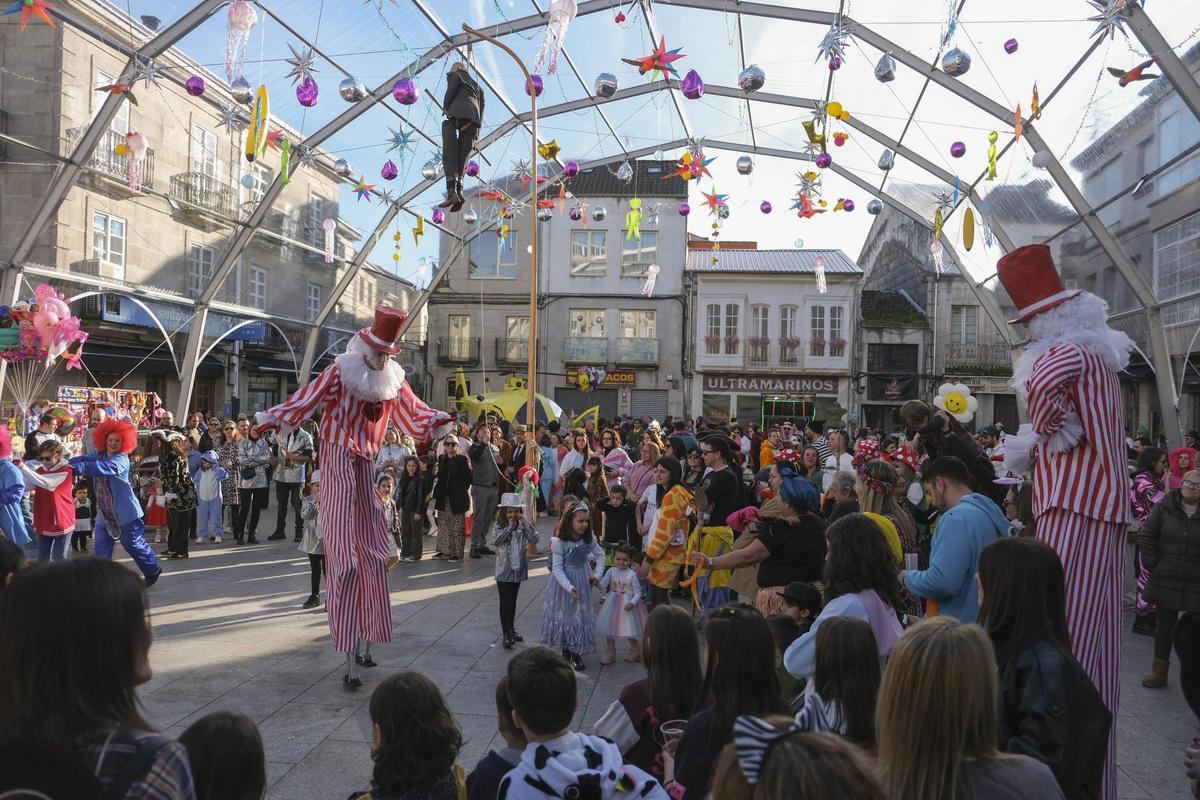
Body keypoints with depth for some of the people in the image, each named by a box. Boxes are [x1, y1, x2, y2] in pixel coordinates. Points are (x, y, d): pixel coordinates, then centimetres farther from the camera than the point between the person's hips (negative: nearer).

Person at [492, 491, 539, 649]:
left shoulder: (523, 525, -2)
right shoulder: (498, 525, -8)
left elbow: (534, 540, -13)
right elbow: (496, 541, -24)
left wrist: (525, 524, -21)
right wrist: (510, 526, -23)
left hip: (518, 569, 3)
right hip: (504, 570, -3)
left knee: (513, 601, 17)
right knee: (505, 603, -1)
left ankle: (511, 629, 30)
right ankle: (506, 635, 3)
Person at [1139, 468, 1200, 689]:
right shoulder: (1166, 507, -1)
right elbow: (1146, 535, 5)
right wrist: (1152, 563, -1)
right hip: (1166, 579, 1)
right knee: (1165, 625, 10)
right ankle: (1159, 671, 19)